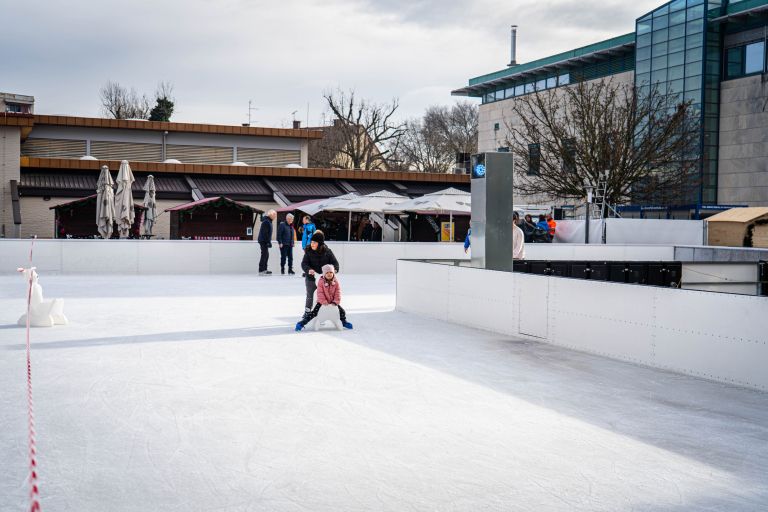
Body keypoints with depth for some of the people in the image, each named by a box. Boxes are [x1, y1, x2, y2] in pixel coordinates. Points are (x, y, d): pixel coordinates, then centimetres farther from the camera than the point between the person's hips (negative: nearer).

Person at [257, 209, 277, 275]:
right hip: (263, 241, -11)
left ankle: (264, 269, 20)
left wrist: (269, 241, 21)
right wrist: (268, 242, -22)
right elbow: (265, 233, -21)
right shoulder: (266, 222, -16)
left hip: (264, 241, 11)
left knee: (266, 255, 14)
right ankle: (261, 271, -12)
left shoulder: (268, 221, 17)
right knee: (264, 255, -11)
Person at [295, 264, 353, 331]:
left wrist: (335, 302, -16)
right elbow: (320, 293, -15)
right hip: (322, 302, -3)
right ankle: (302, 323, -13)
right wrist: (324, 302, -24)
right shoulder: (321, 281, -11)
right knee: (314, 312, -16)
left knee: (342, 311, -5)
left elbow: (338, 293, -5)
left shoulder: (336, 282, -5)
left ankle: (344, 322, 24)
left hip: (333, 301, 3)